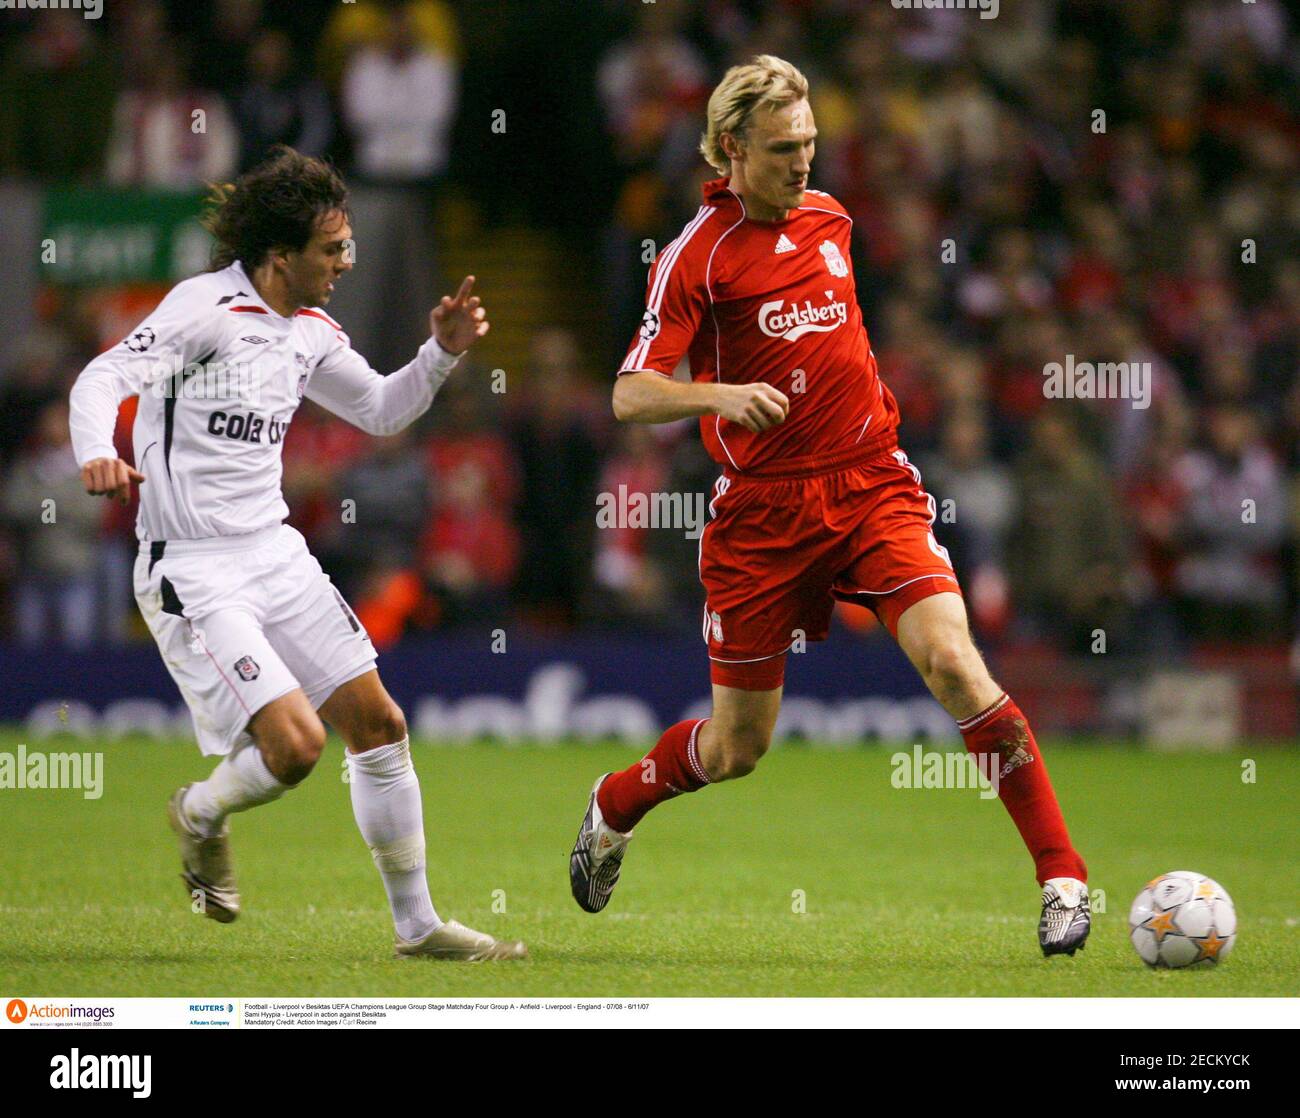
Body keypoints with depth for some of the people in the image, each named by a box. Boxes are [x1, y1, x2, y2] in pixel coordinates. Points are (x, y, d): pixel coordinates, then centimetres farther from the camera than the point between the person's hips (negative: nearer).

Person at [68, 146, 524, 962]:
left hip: (276, 555, 8)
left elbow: (380, 410, 24)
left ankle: (417, 923, 16)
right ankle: (203, 815, 16)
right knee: (295, 743, -18)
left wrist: (443, 354, 7)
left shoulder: (312, 331, 9)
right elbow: (104, 378, -23)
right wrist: (98, 453, -43)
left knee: (378, 722, 4)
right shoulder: (208, 306, -14)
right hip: (192, 575, -8)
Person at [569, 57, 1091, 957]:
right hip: (763, 512, -3)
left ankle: (1062, 875, -19)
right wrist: (720, 395, -32)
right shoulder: (698, 254, -9)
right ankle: (614, 807, 39)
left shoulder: (828, 218, 9)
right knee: (737, 746, 6)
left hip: (870, 486, 3)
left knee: (951, 658, -20)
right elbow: (630, 395, -16)